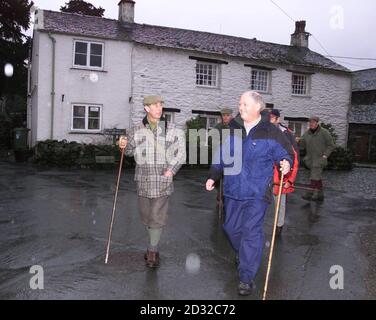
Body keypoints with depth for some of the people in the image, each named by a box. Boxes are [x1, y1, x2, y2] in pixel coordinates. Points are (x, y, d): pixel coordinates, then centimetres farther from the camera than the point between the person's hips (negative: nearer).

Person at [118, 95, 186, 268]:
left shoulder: (171, 129, -1)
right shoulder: (136, 130, 4)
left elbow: (180, 152, 3)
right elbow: (130, 151, 15)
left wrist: (172, 169, -6)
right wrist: (124, 145, -7)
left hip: (163, 179, -2)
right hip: (143, 179, 2)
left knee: (157, 216, -1)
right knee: (146, 214, 12)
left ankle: (152, 251, 13)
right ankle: (153, 245, 34)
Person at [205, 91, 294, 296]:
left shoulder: (270, 132, -7)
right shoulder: (232, 128, 5)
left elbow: (287, 153, 1)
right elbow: (220, 155, 13)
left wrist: (286, 163, -22)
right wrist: (213, 177, 9)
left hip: (257, 193, -5)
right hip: (233, 190, 5)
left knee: (251, 232, -5)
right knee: (231, 228, 16)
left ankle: (247, 278, 7)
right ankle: (242, 255, 47)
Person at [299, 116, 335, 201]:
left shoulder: (324, 132, -5)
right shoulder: (306, 133, 8)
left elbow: (331, 145, -1)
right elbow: (302, 145, 7)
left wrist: (325, 155, -11)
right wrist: (298, 141, -14)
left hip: (319, 158, -5)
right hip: (310, 159, 6)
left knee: (315, 176, -14)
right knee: (318, 178, 13)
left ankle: (310, 193, -15)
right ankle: (320, 195, 20)